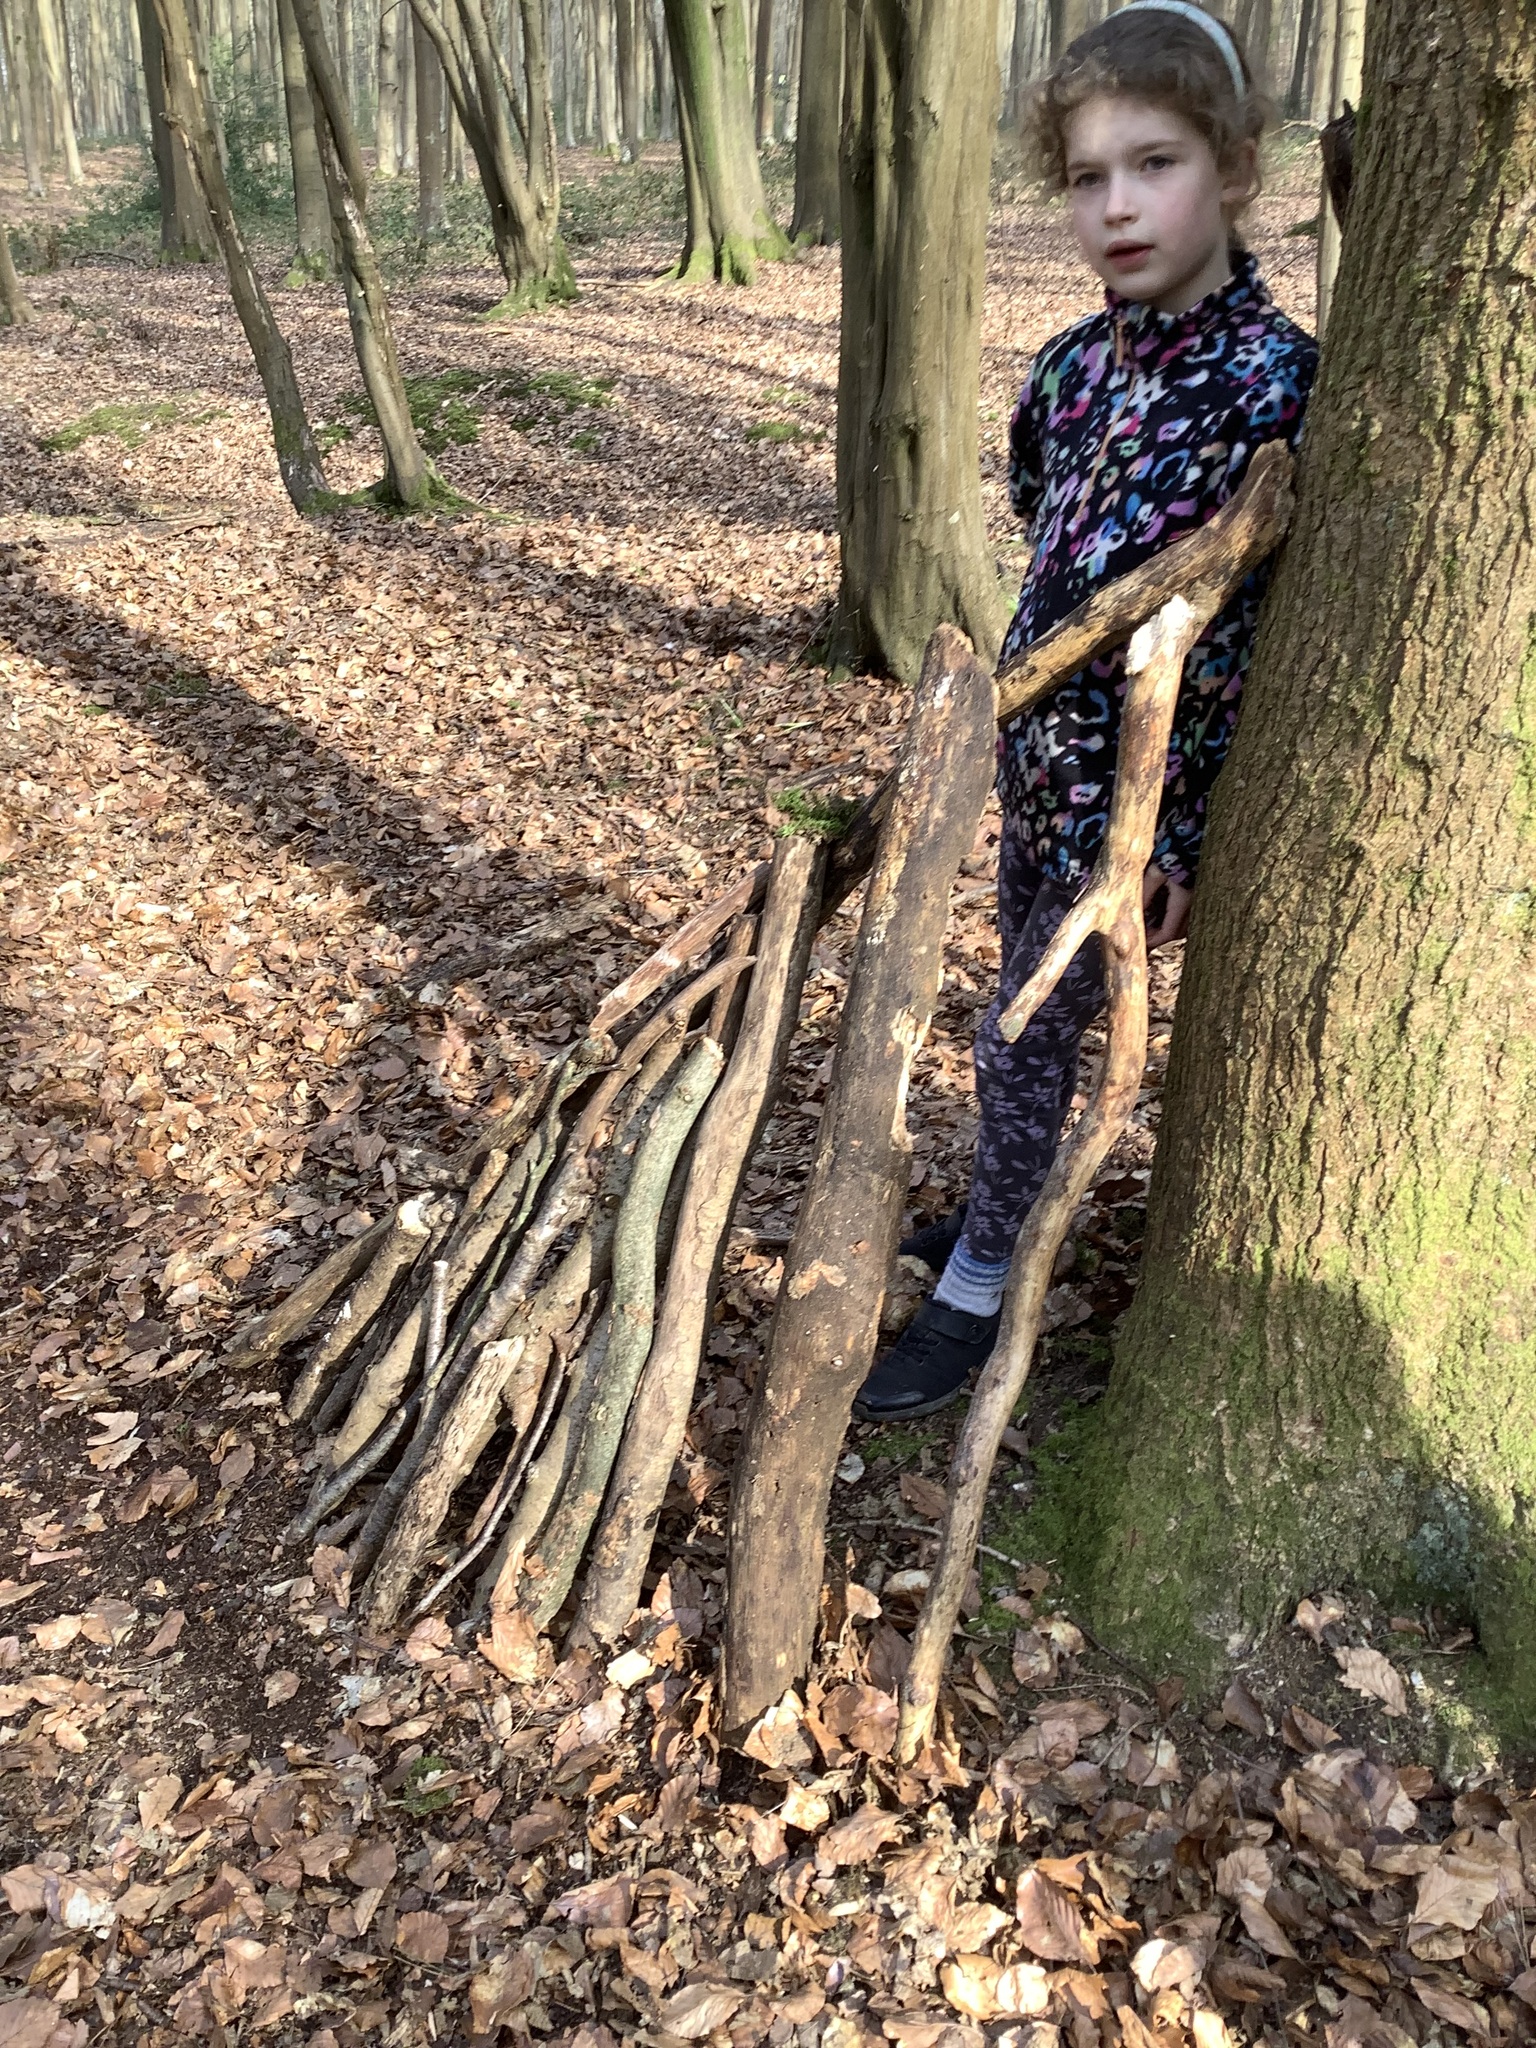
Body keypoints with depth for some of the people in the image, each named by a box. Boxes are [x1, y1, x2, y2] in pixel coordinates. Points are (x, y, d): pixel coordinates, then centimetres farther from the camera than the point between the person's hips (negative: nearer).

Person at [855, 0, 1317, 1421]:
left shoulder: (1275, 382, -18)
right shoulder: (1078, 364, 2)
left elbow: (1252, 636, -17)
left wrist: (1181, 838, -17)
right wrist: (1011, 715, 15)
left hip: (1143, 786, -7)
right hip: (1042, 756, 7)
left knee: (1026, 1030, 1)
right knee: (1033, 1008, 20)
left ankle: (977, 1299, 18)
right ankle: (1022, 1205, 42)